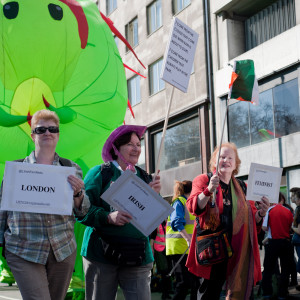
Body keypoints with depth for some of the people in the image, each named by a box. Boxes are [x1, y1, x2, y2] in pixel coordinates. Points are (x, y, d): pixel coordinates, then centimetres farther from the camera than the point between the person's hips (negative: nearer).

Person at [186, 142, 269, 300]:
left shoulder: (242, 187, 18)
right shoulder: (203, 180, 7)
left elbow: (252, 219, 19)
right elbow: (193, 207, -8)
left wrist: (260, 213, -3)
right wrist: (209, 190, -23)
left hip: (239, 250, 4)